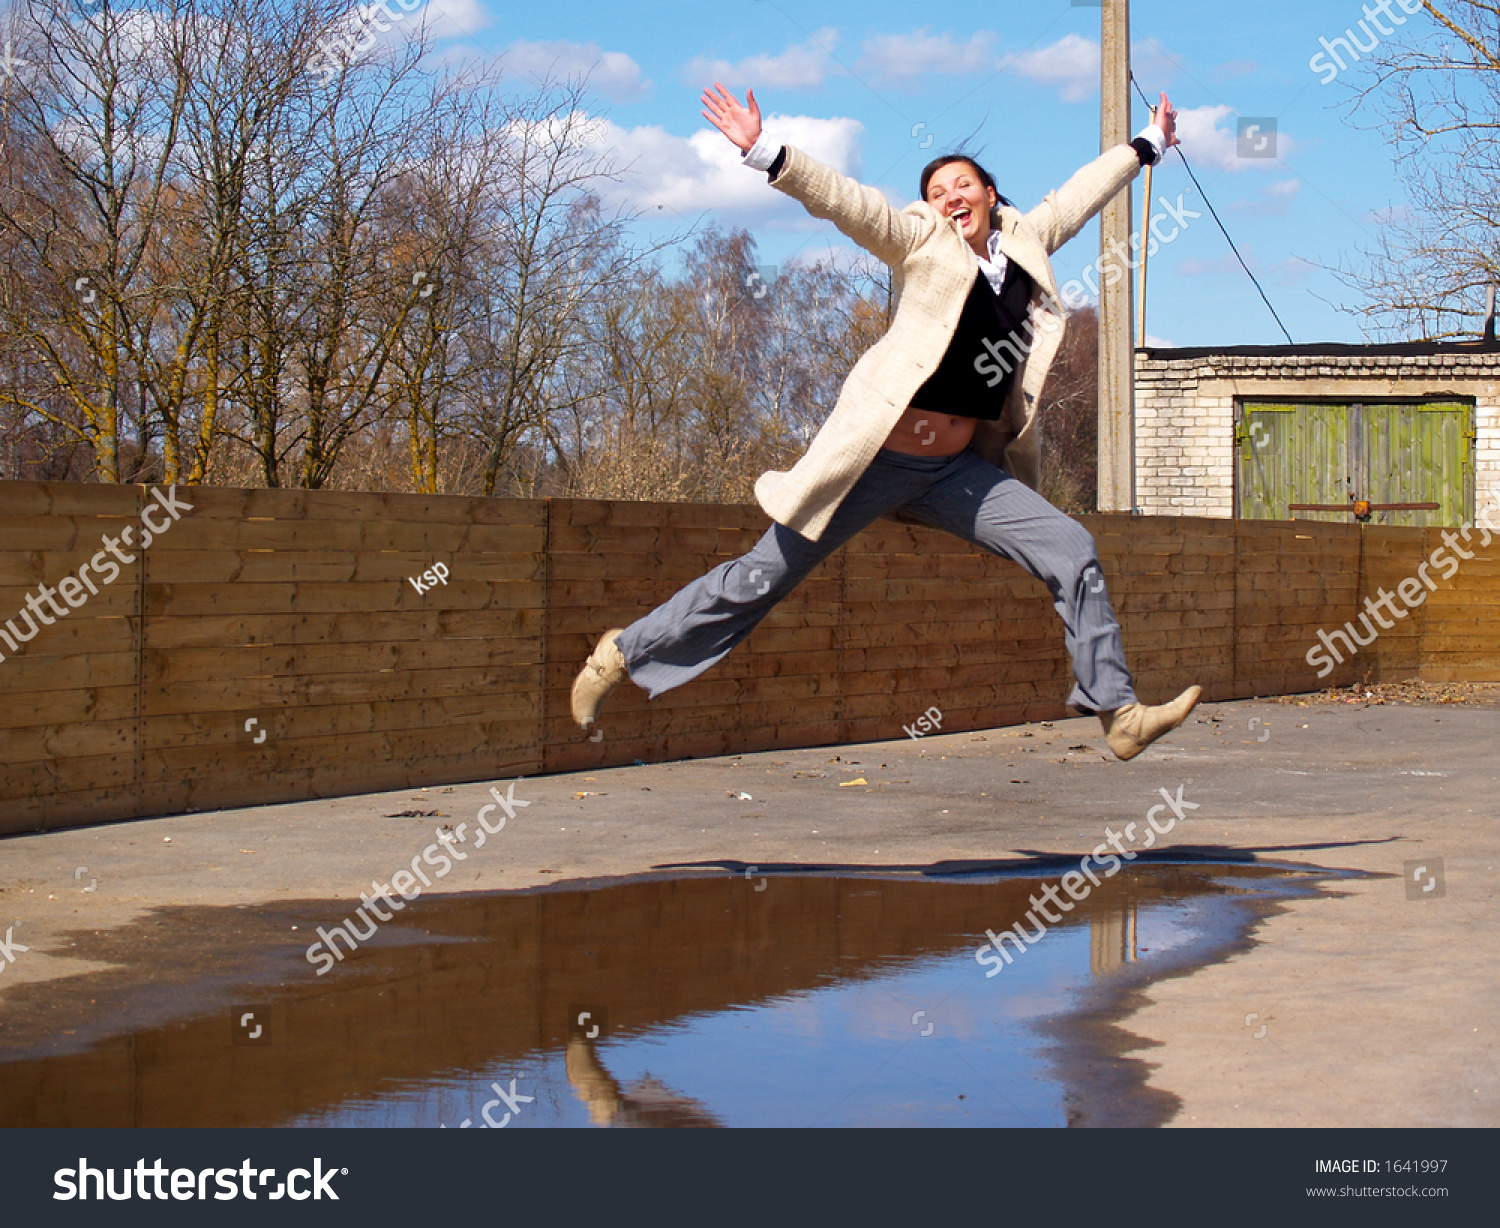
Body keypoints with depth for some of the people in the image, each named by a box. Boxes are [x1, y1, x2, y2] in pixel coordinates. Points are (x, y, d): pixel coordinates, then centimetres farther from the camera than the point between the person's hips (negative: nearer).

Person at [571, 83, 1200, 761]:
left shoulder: (1024, 243, 12)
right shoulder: (922, 242, -3)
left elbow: (1076, 196, 28)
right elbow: (841, 199, -14)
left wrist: (1147, 146, 39)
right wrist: (763, 152, -26)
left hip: (959, 470, 5)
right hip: (879, 455, -5)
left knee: (1072, 552, -3)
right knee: (764, 575, -2)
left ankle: (1116, 711, 3)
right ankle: (628, 650, 12)